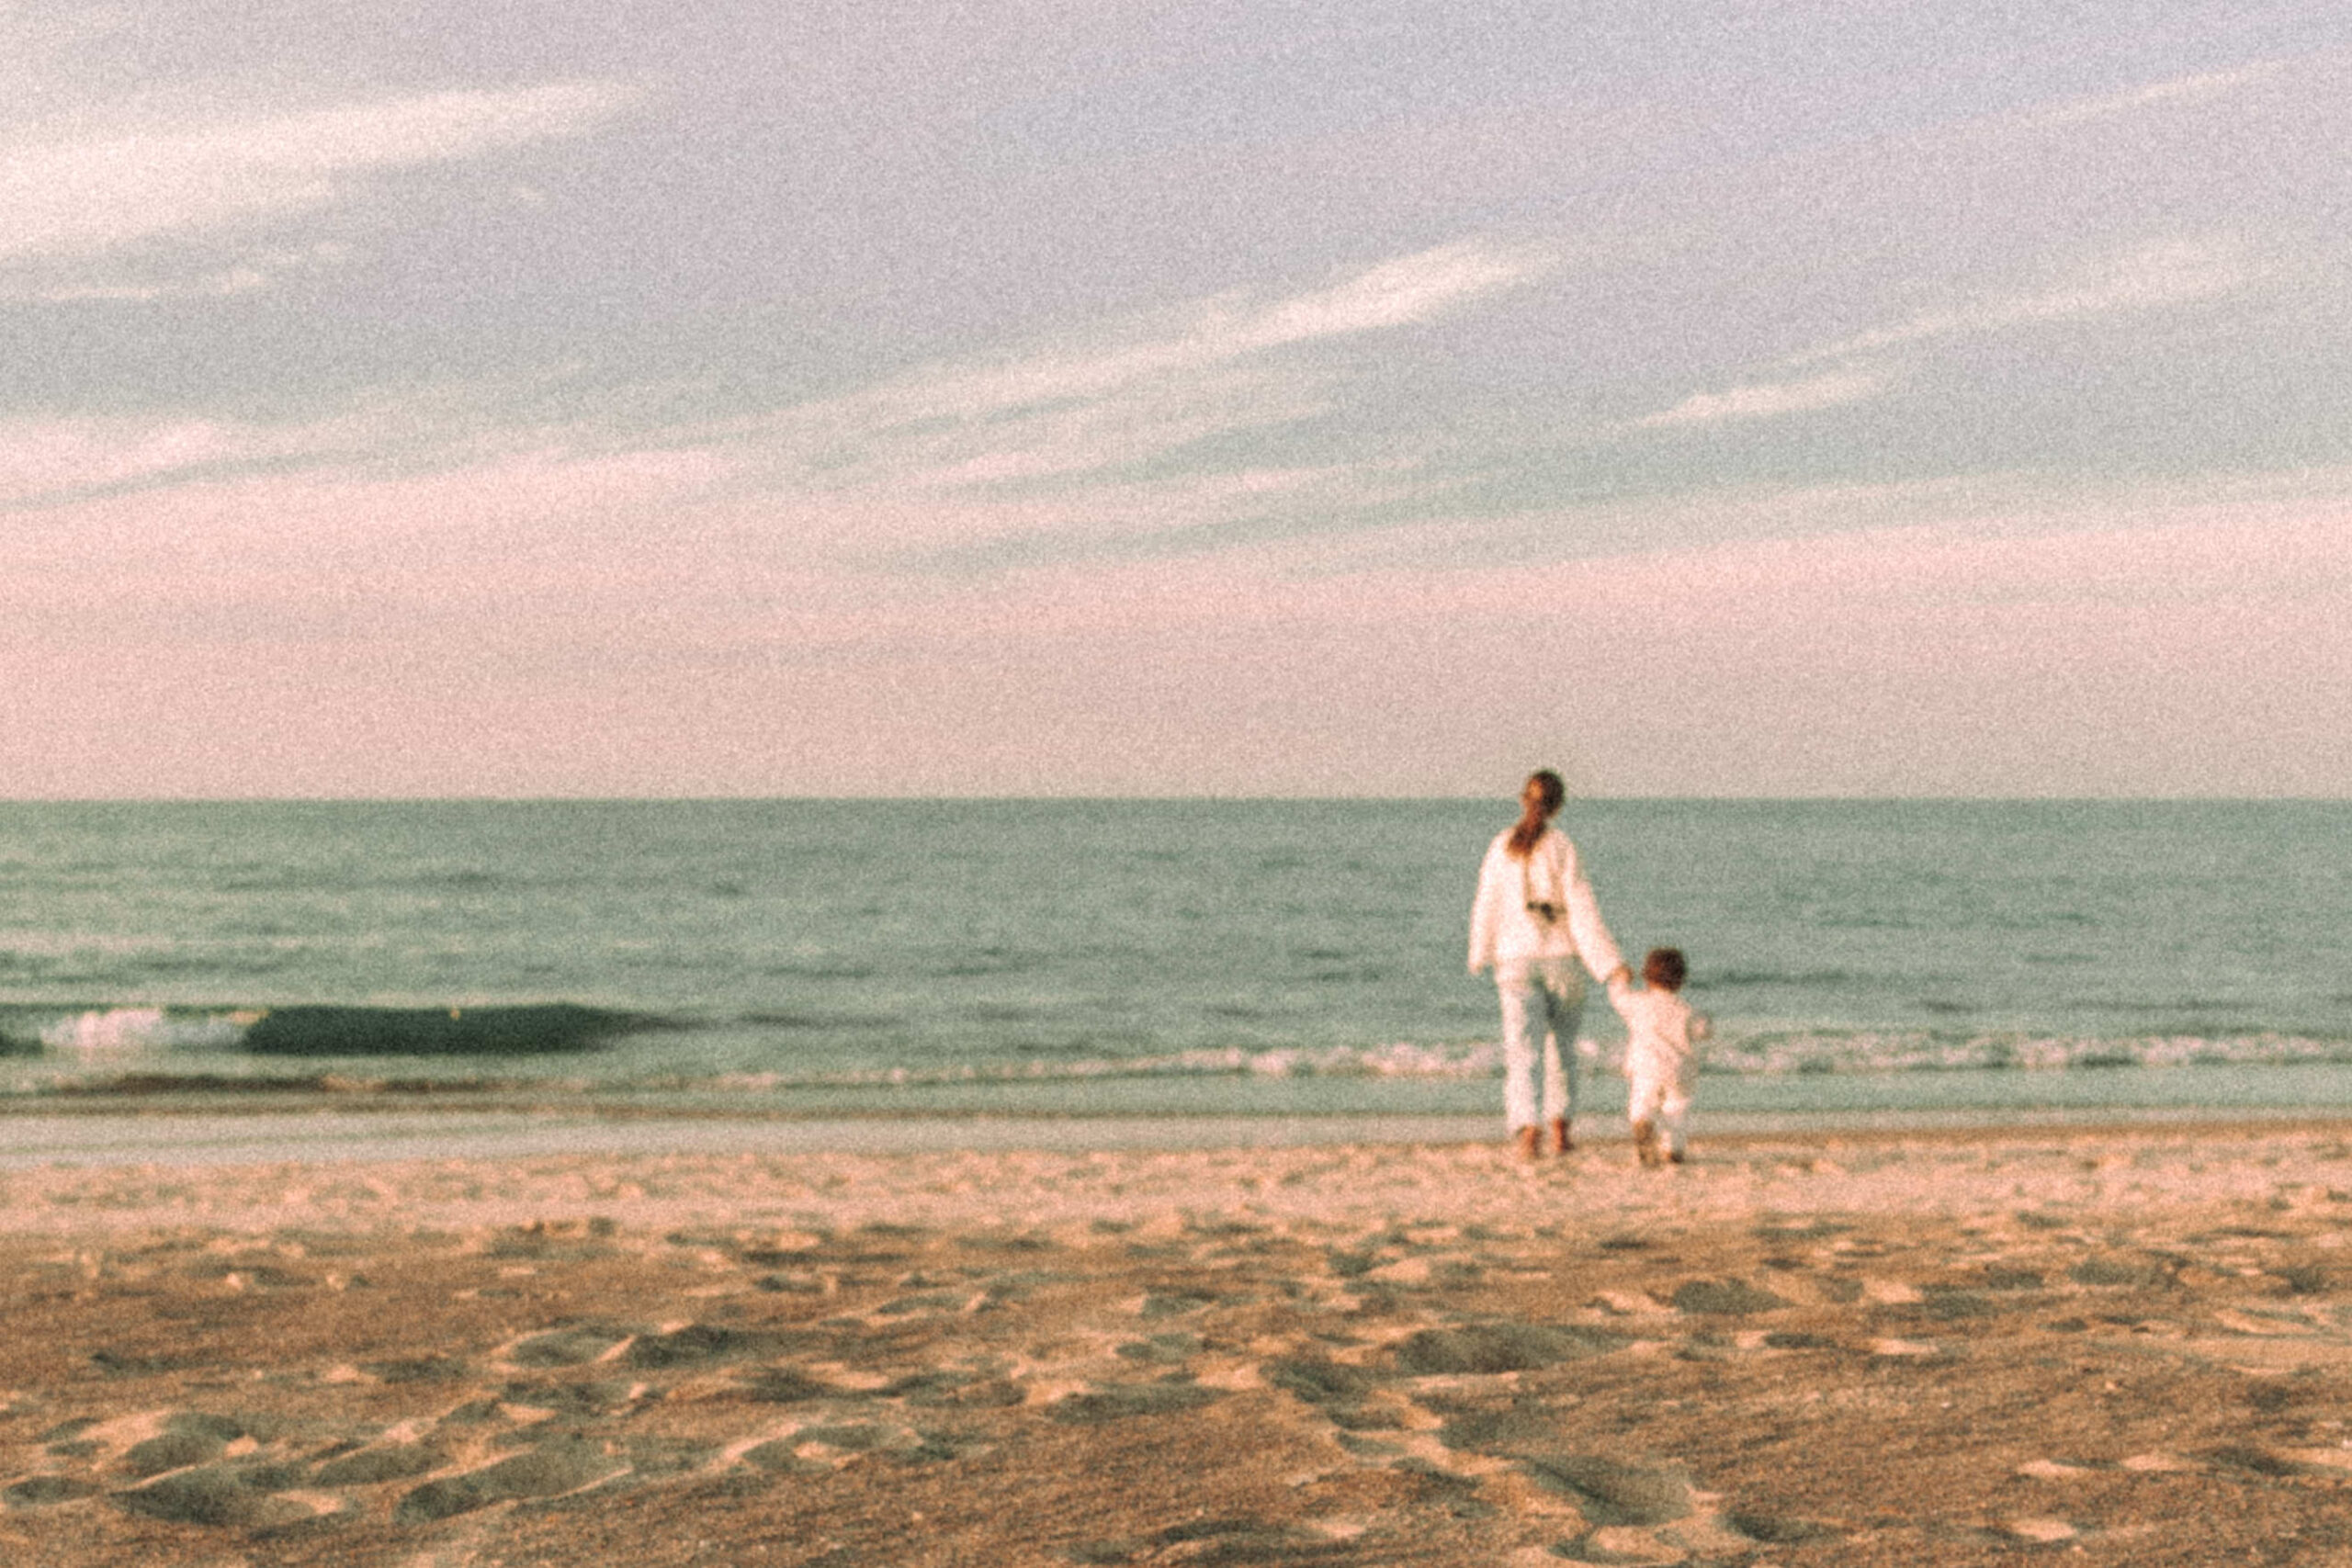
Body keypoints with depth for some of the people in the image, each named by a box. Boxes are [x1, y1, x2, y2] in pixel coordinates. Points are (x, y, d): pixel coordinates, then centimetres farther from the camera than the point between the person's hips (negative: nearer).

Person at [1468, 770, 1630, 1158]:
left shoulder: (1502, 846, 0)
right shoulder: (1561, 848, -6)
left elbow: (1487, 905, 6)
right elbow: (1582, 910, -11)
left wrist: (1480, 955, 21)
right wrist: (1611, 965, -11)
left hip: (1515, 961, 0)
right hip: (1560, 957, 0)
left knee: (1522, 1049, -7)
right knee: (1562, 1045, 18)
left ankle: (1526, 1129, -26)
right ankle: (1560, 1131, 25)